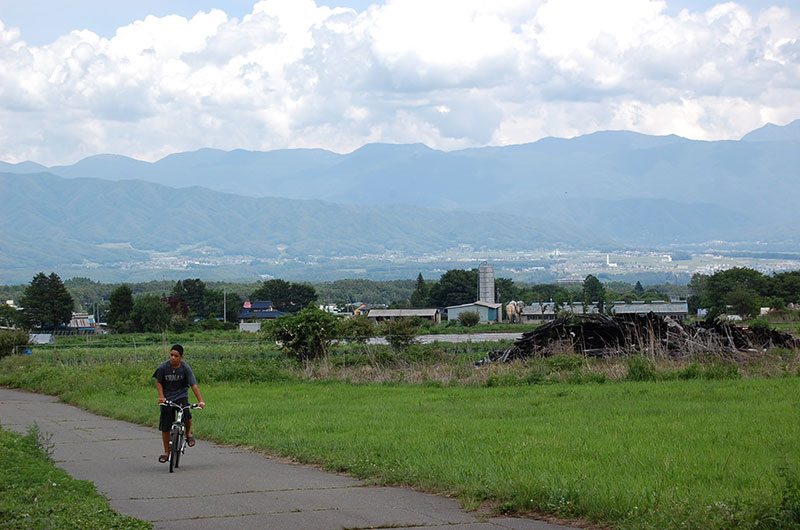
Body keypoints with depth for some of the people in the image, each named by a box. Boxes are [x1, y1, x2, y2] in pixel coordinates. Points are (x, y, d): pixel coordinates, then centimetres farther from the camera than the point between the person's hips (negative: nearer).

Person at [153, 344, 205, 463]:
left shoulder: (185, 368, -14)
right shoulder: (163, 367, -13)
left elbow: (194, 385, -17)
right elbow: (158, 382, 1)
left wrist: (200, 401, -26)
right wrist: (161, 396, -13)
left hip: (181, 396, -1)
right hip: (167, 397, 1)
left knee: (186, 415, -28)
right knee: (165, 427, 0)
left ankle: (188, 433, 5)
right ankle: (166, 452, 18)